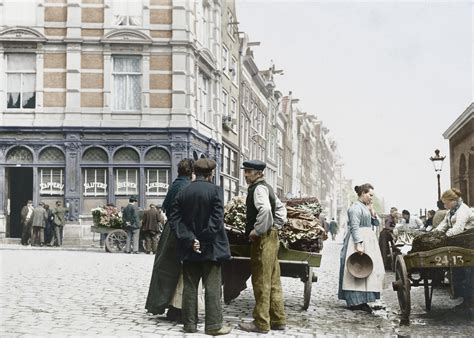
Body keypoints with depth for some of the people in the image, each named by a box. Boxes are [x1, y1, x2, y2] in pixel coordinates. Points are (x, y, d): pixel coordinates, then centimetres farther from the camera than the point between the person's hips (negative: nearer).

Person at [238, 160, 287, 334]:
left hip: (262, 239, -10)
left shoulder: (258, 188, -14)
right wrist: (276, 226, 16)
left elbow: (265, 209, -32)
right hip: (271, 236, 10)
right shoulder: (266, 187, 17)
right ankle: (278, 320, 19)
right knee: (273, 281, 13)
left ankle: (261, 323, 1)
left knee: (261, 281, -4)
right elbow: (280, 208, 25)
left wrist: (257, 231, -22)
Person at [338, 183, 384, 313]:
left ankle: (362, 300, 12)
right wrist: (358, 244, -25)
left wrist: (372, 212, 3)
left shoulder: (366, 207, 17)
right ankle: (354, 302, -7)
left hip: (368, 241, 10)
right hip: (358, 240, -10)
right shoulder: (356, 207, -12)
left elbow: (376, 223, 18)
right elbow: (354, 227, -19)